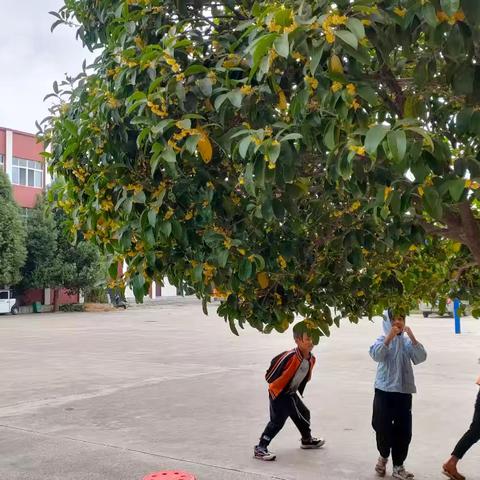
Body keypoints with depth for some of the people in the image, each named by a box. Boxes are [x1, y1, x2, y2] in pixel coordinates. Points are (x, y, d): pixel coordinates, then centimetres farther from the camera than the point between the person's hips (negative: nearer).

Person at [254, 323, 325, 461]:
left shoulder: (311, 359, -6)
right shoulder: (289, 357, -32)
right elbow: (269, 377, -26)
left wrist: (299, 391, 17)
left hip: (291, 393, 8)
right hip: (278, 393, -8)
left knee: (303, 414, 20)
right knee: (278, 421, -12)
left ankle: (307, 440, 45)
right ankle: (260, 449, -4)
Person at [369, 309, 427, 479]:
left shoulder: (407, 342, 3)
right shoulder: (383, 339, -3)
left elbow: (421, 357, -10)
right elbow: (376, 355, -21)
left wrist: (412, 338, -21)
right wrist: (389, 337, -29)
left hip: (404, 391, 2)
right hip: (384, 390, -2)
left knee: (403, 430, 5)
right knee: (382, 427, 3)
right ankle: (383, 456, 31)